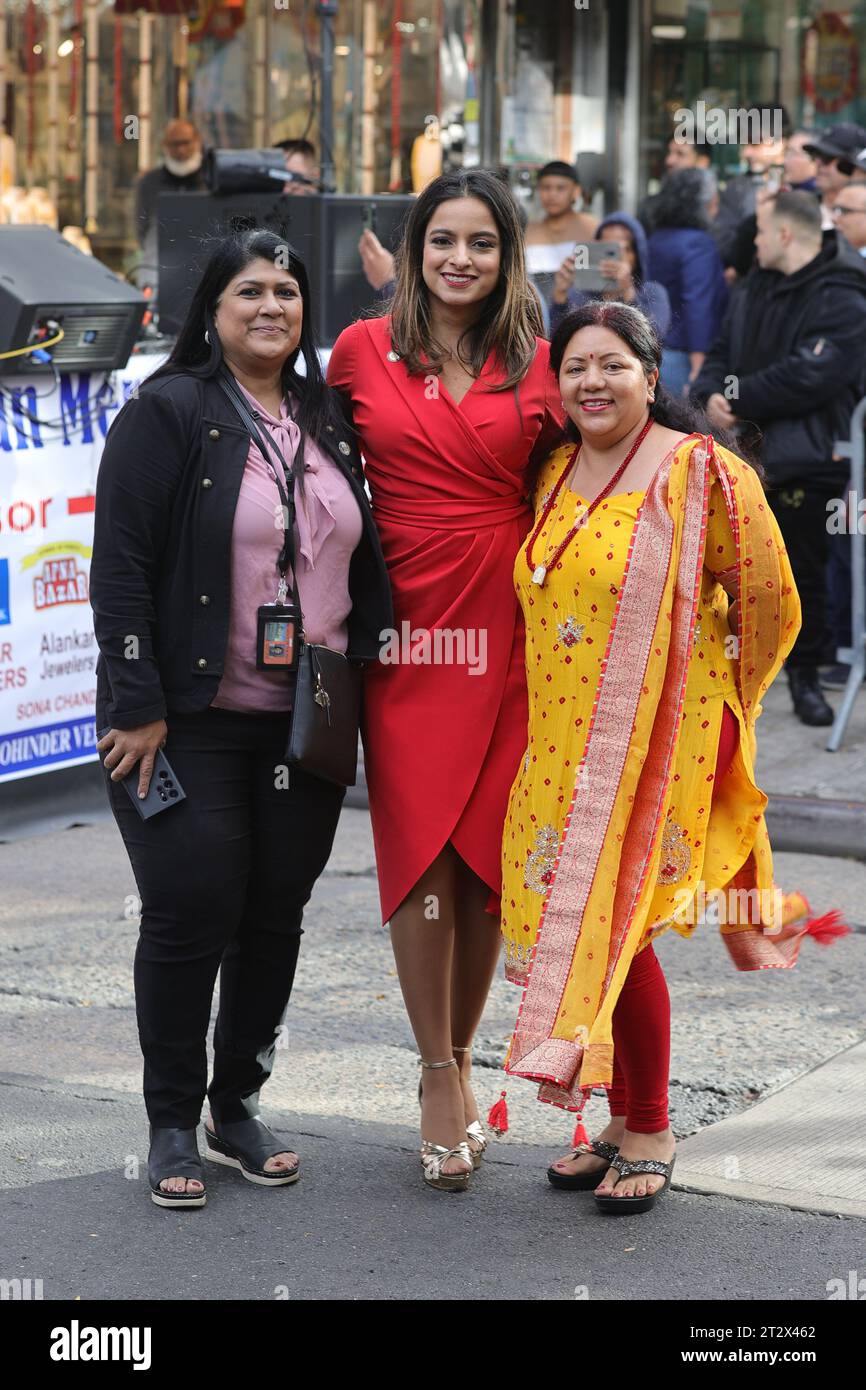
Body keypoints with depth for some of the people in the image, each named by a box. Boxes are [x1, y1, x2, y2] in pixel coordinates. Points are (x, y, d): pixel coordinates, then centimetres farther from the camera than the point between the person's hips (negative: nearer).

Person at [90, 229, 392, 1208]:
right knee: (192, 914, -3)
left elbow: (364, 559, 18)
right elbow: (120, 568, -11)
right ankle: (172, 1126, 11)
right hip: (192, 722, -5)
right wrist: (135, 706, -15)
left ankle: (238, 1107, 24)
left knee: (277, 913, 9)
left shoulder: (328, 421, 12)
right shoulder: (168, 413, -7)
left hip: (307, 724, 6)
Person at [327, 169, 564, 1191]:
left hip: (508, 634, 1)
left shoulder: (537, 366, 4)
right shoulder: (363, 350, 3)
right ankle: (441, 1078, 5)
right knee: (422, 856, -5)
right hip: (405, 633, -1)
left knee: (489, 857, 4)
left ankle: (456, 1061, 21)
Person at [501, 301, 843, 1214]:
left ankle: (651, 1131, 9)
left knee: (617, 921, -6)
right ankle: (620, 1117, 20)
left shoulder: (699, 472, -9)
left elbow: (764, 602, -2)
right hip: (565, 743, 6)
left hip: (659, 737, -6)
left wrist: (700, 691, 8)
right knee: (576, 922, 6)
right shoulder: (554, 472, 9)